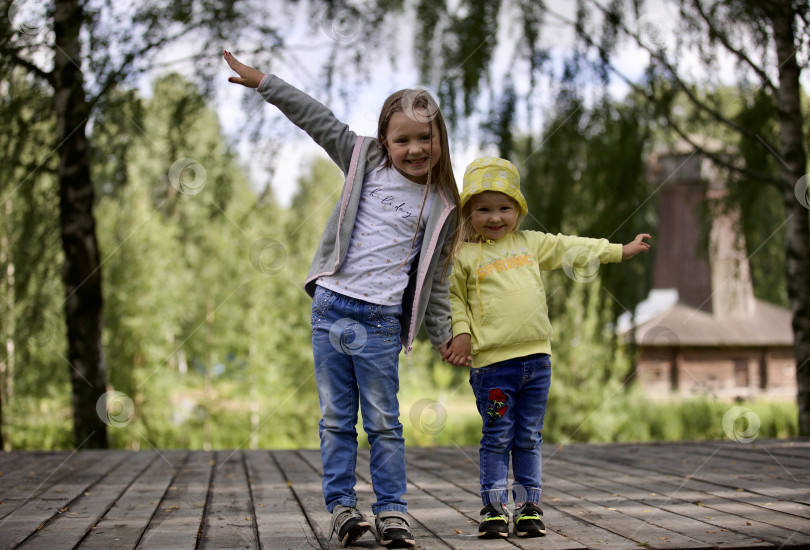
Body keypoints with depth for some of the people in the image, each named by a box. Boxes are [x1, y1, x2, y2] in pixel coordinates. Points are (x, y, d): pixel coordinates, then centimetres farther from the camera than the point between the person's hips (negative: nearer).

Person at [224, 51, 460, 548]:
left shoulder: (441, 207, 4)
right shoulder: (366, 162, 7)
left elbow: (436, 279, 11)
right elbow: (319, 120, 7)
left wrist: (444, 334, 9)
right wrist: (262, 81, 5)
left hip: (380, 322, -2)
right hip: (329, 307, 2)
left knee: (383, 423, 1)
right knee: (337, 419, 5)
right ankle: (342, 506, 12)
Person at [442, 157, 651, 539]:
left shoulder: (532, 243, 13)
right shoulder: (463, 256, 1)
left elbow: (570, 249, 23)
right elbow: (454, 298, 7)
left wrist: (620, 250, 28)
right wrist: (460, 333, -7)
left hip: (536, 356, 4)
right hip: (492, 361, -4)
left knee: (529, 438, 10)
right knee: (497, 438, 0)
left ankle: (529, 507, 17)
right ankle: (494, 509, 8)